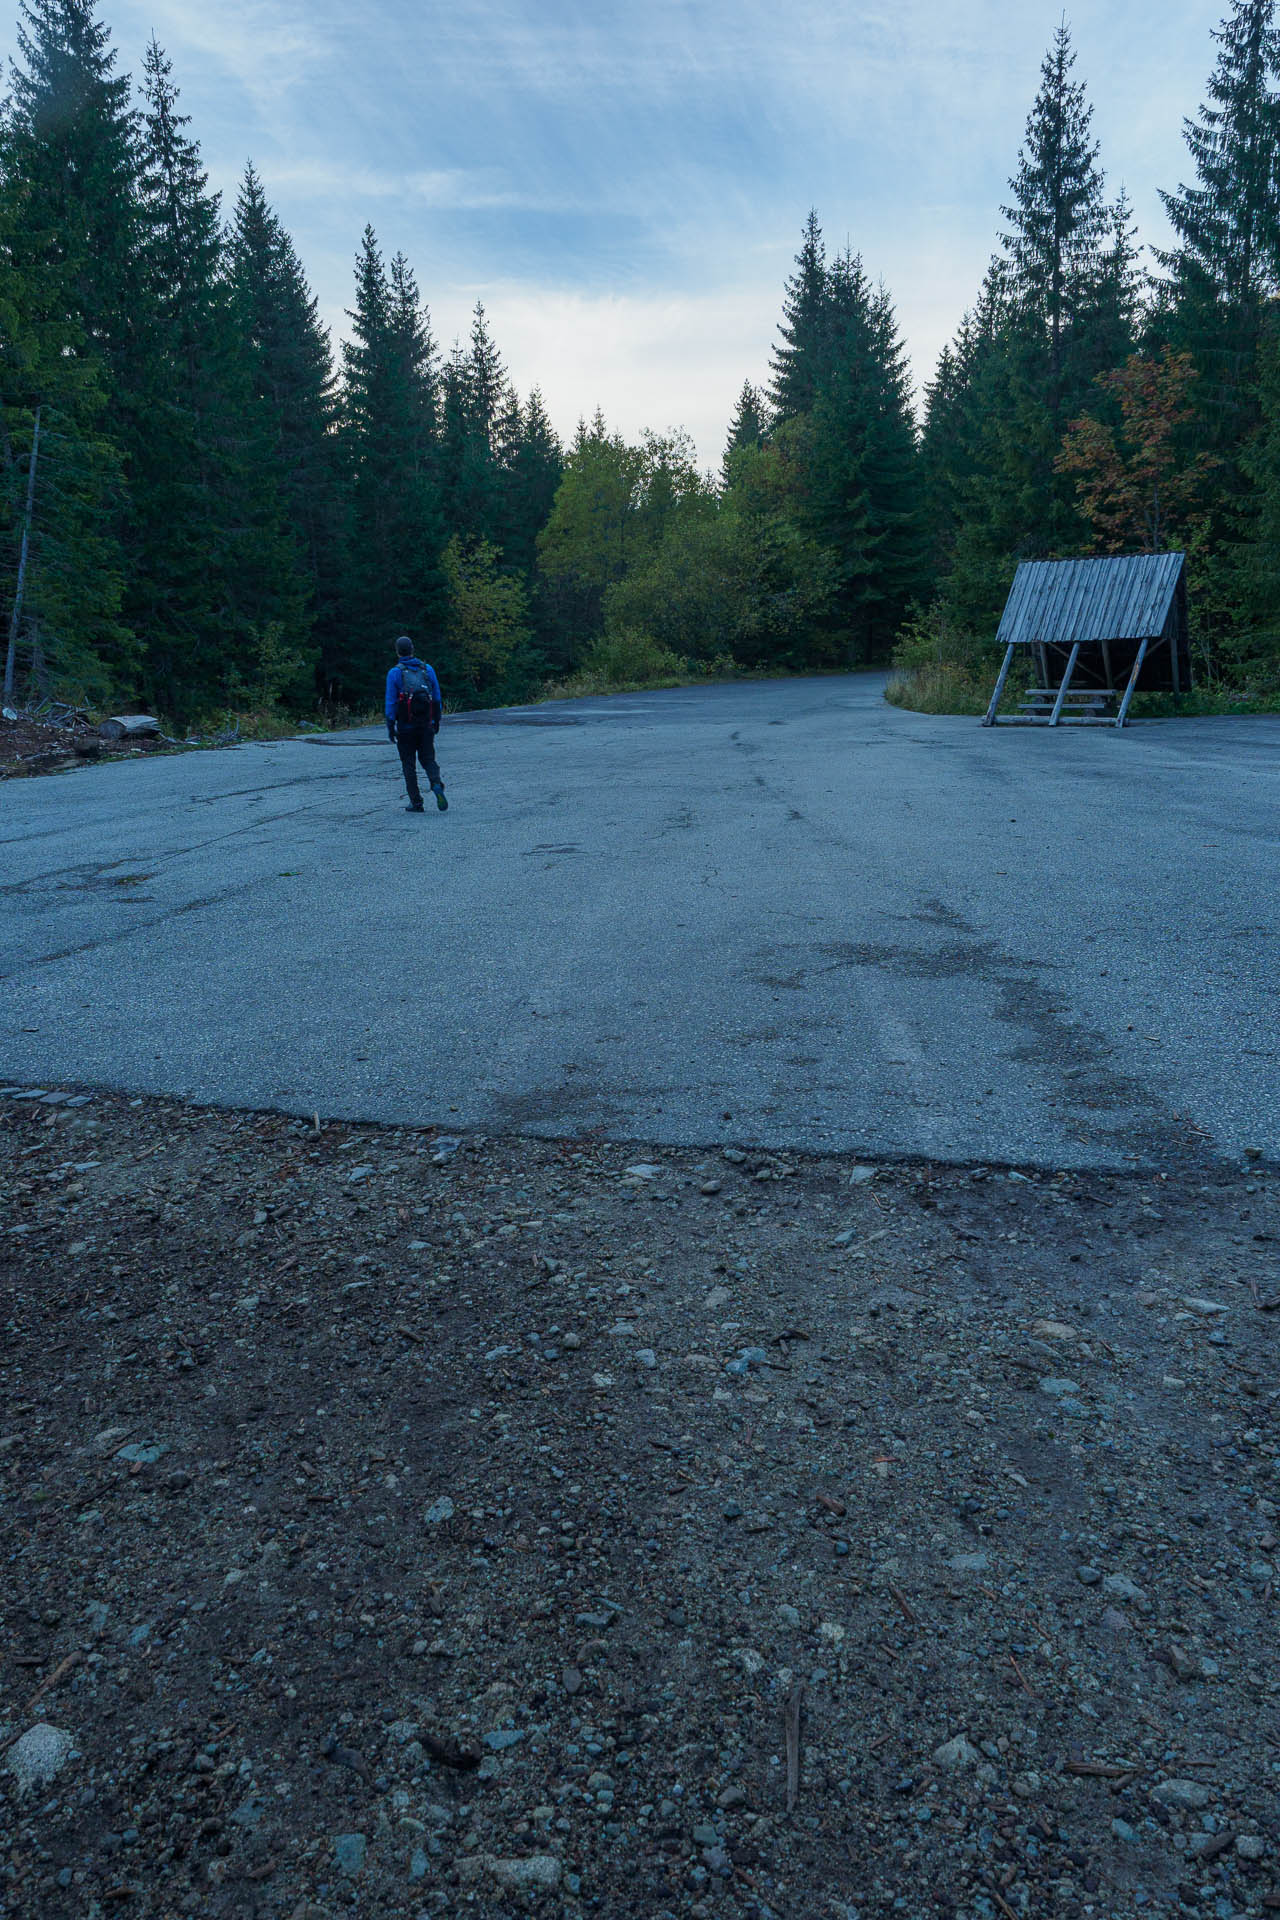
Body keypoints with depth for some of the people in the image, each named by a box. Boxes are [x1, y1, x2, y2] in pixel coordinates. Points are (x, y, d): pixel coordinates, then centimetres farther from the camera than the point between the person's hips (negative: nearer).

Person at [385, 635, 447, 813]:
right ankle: (437, 785, -18)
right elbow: (437, 698, 8)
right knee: (428, 759, 11)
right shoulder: (428, 669, 5)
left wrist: (390, 727, -5)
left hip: (405, 726, -3)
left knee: (408, 763, 7)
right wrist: (437, 721, 18)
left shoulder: (395, 673, -5)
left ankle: (416, 803, 7)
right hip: (426, 724, 3)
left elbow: (391, 702, -9)